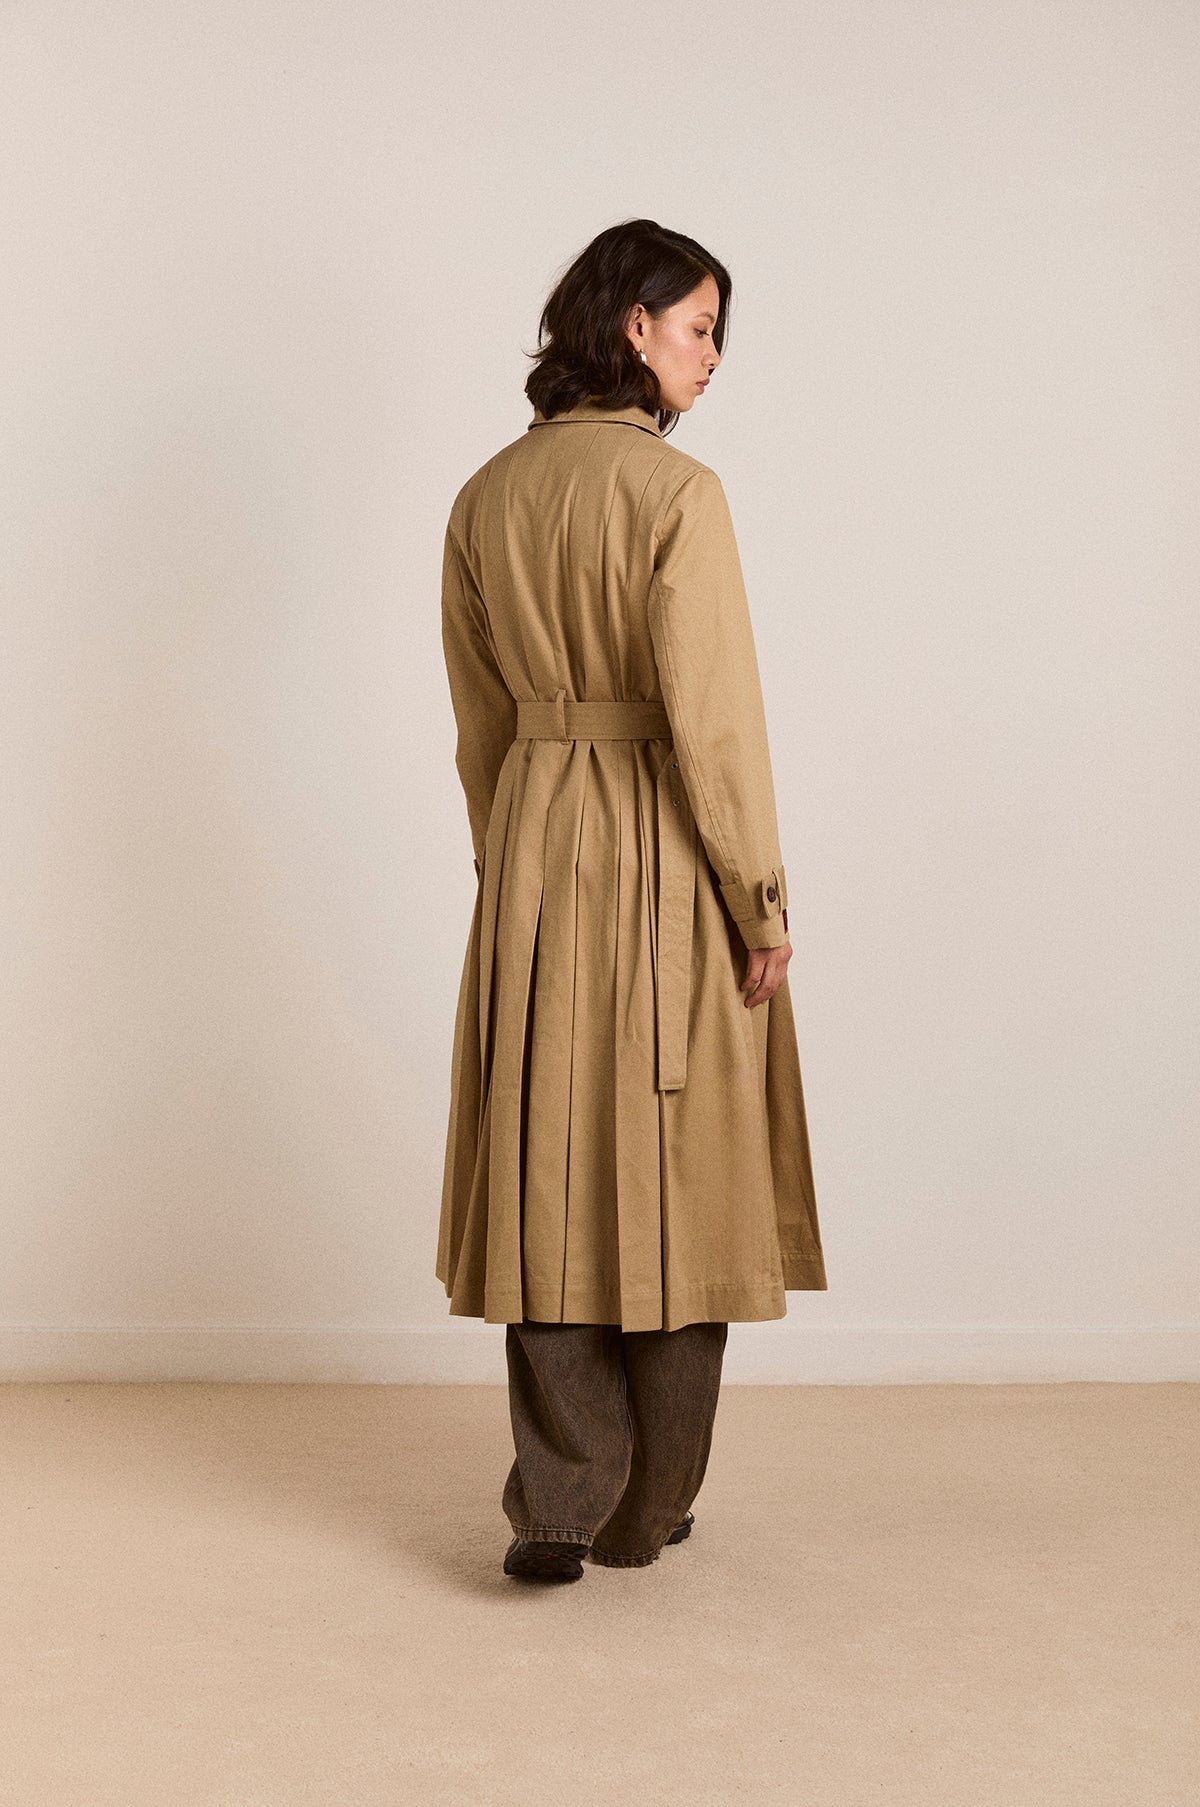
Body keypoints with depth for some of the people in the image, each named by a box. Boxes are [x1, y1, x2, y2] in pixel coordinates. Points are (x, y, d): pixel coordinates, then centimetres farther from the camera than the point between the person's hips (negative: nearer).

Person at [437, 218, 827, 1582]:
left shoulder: (485, 498, 7)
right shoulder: (676, 492, -12)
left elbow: (480, 719, 12)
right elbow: (711, 716, -16)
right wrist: (762, 903, -8)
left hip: (533, 849, 5)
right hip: (669, 854, -5)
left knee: (551, 1172, 8)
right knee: (674, 1172, 6)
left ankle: (558, 1507, 9)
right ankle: (648, 1509, 18)